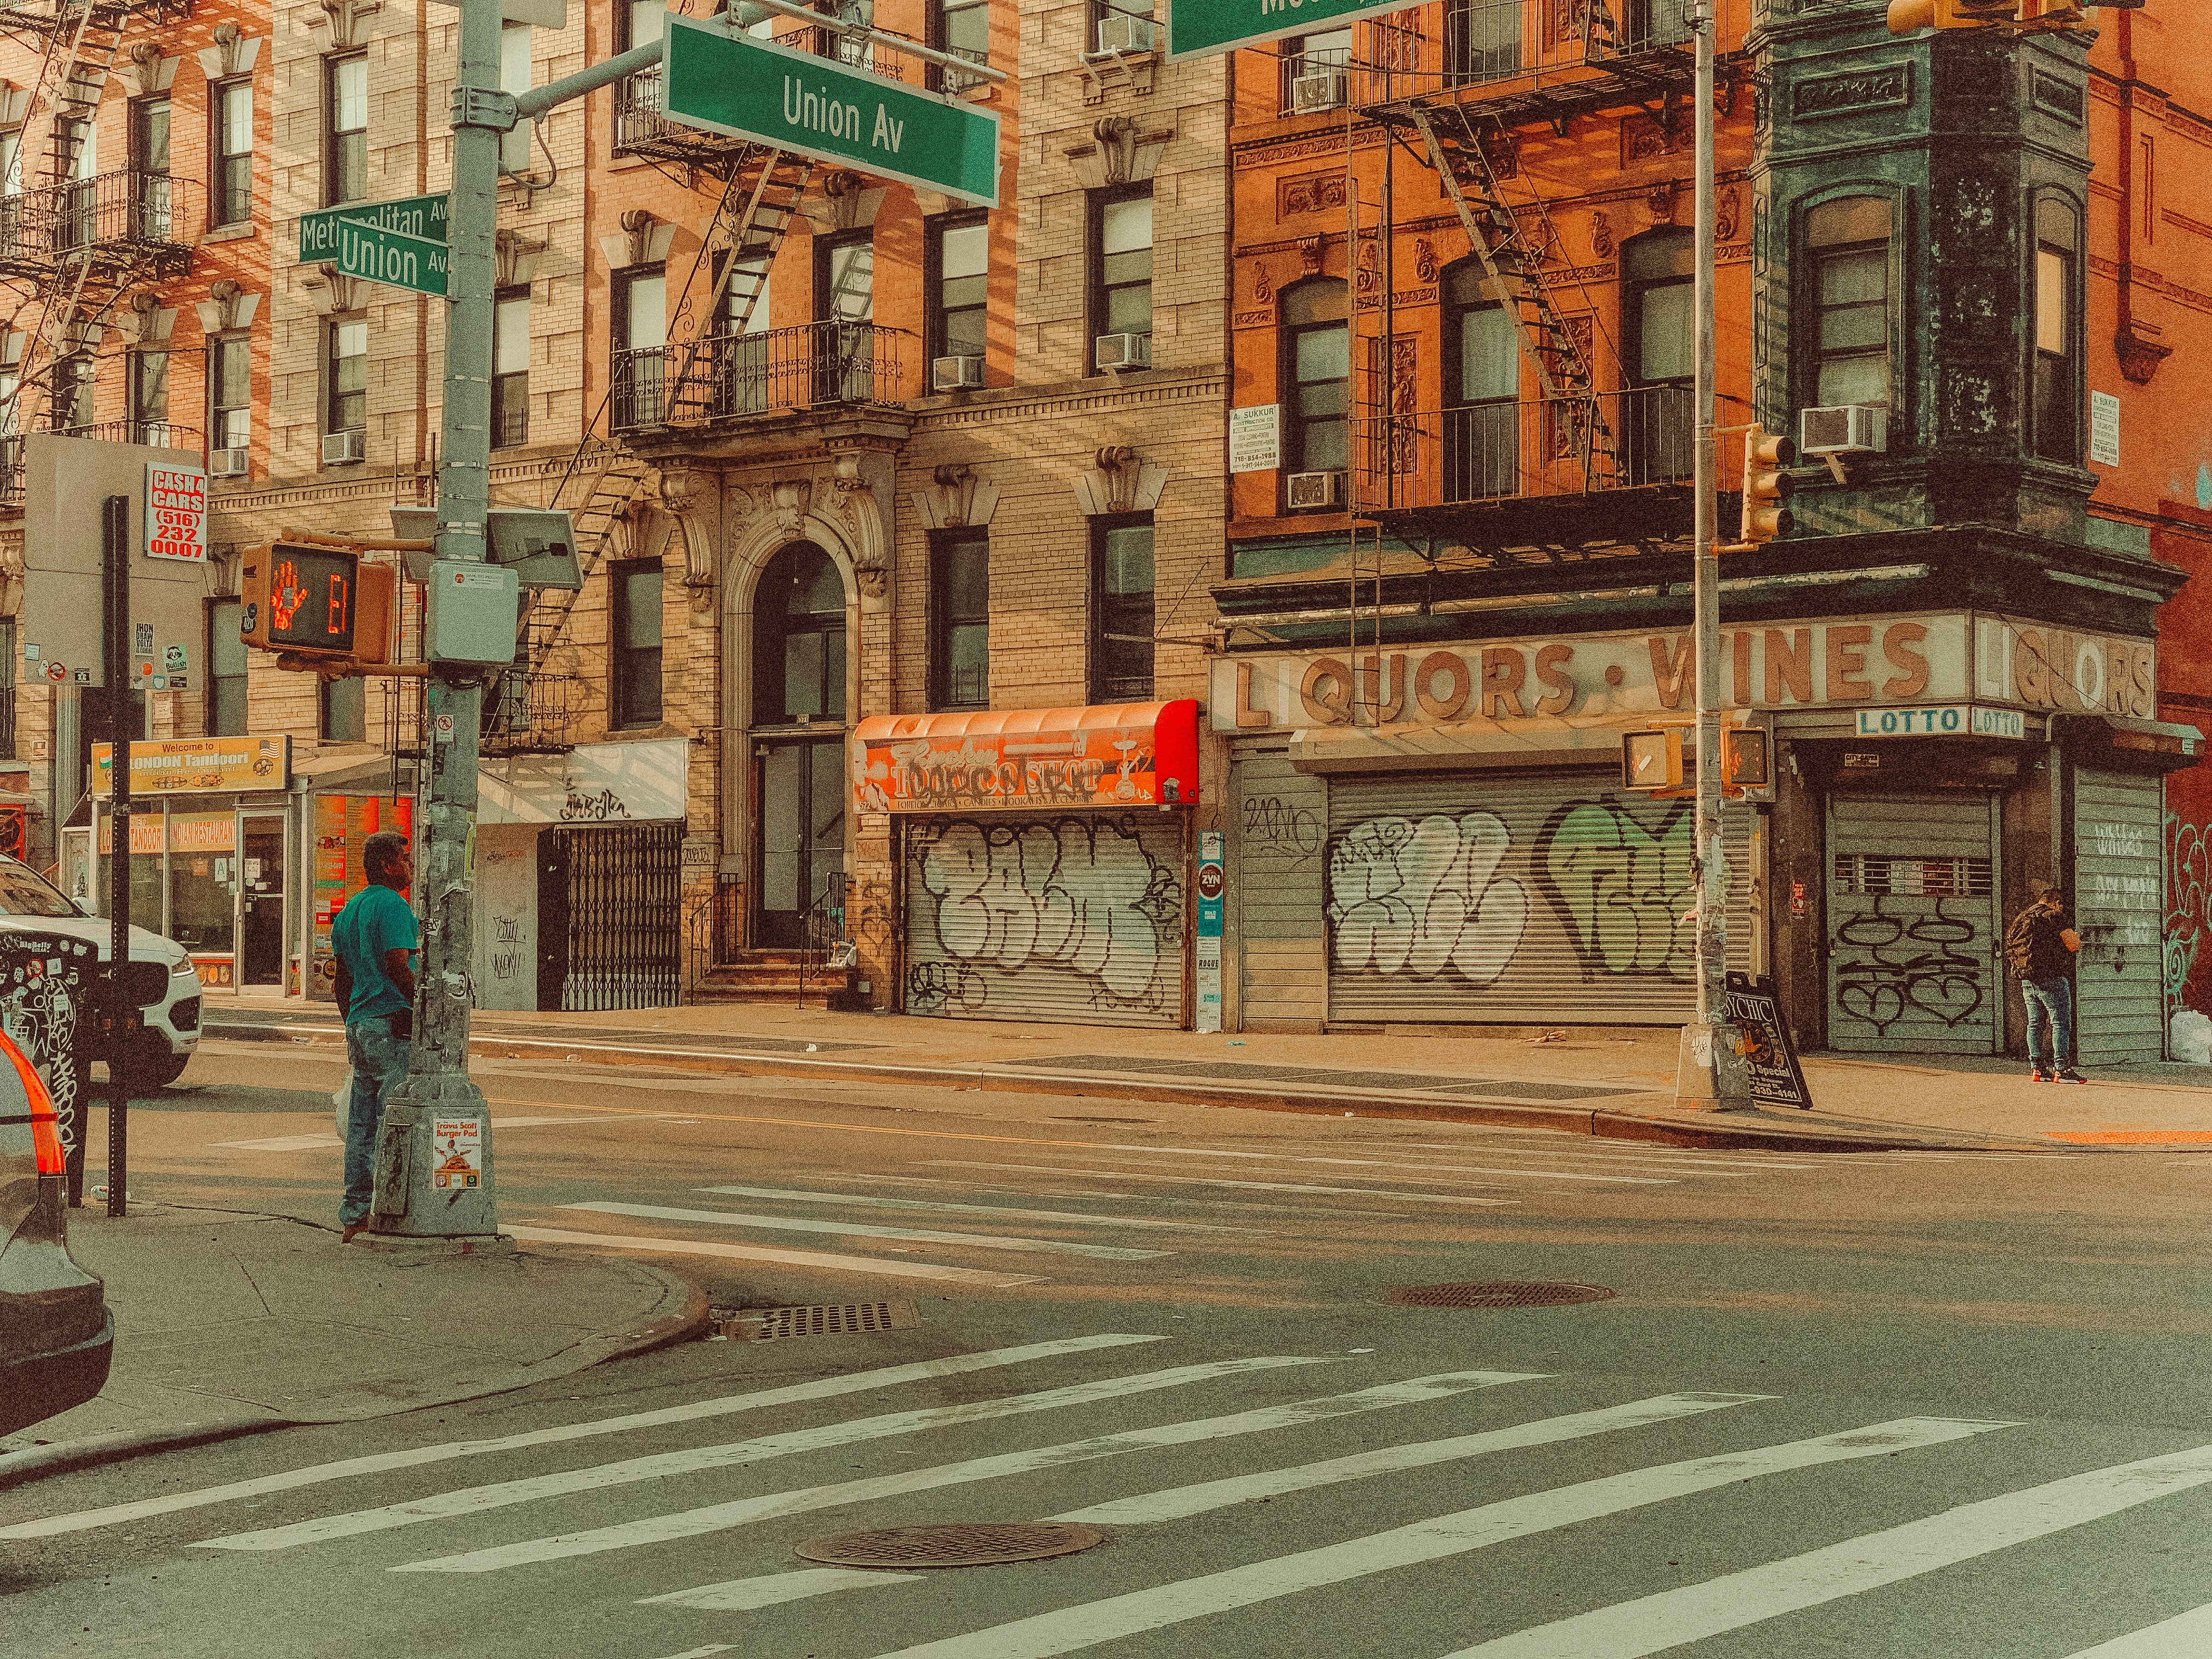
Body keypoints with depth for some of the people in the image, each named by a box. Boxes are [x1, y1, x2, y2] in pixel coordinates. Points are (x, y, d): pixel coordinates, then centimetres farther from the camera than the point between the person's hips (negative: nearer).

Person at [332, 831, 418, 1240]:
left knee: (362, 1121, 11)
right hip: (392, 1023, -9)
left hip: (359, 1023, 9)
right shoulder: (392, 905, -10)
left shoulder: (349, 909, 18)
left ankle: (354, 1213, 13)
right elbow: (397, 965, -20)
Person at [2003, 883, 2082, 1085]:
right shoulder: (2054, 916, -7)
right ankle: (2061, 1070, -9)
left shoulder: (2021, 918, 16)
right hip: (2051, 979, -8)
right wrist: (2076, 939, 11)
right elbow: (2073, 945, -13)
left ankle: (2037, 1069, 12)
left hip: (2026, 980, 8)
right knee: (2061, 1023, -5)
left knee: (2035, 1024, 12)